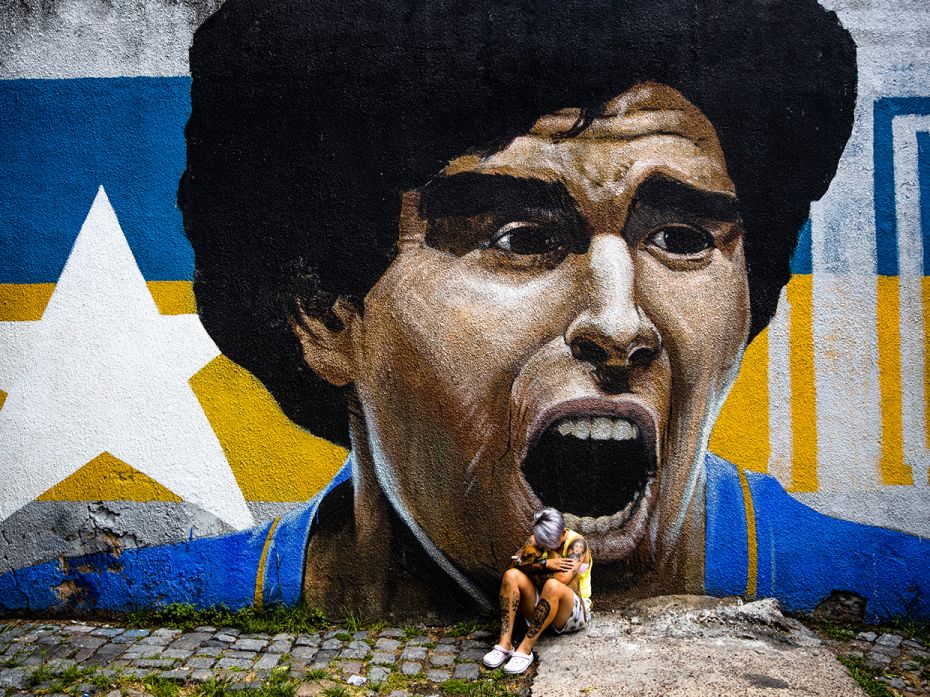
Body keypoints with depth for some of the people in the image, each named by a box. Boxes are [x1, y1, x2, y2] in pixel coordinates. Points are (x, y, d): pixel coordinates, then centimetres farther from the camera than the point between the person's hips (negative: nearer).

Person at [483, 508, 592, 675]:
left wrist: (531, 570, -16)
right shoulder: (536, 540, 2)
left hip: (572, 613, -5)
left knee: (553, 586, -38)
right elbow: (514, 565, -10)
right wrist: (545, 564, -23)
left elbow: (563, 578, -29)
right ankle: (505, 644, -29)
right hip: (541, 607, 5)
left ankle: (525, 650, -36)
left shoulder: (577, 543, -13)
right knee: (511, 575, -21)